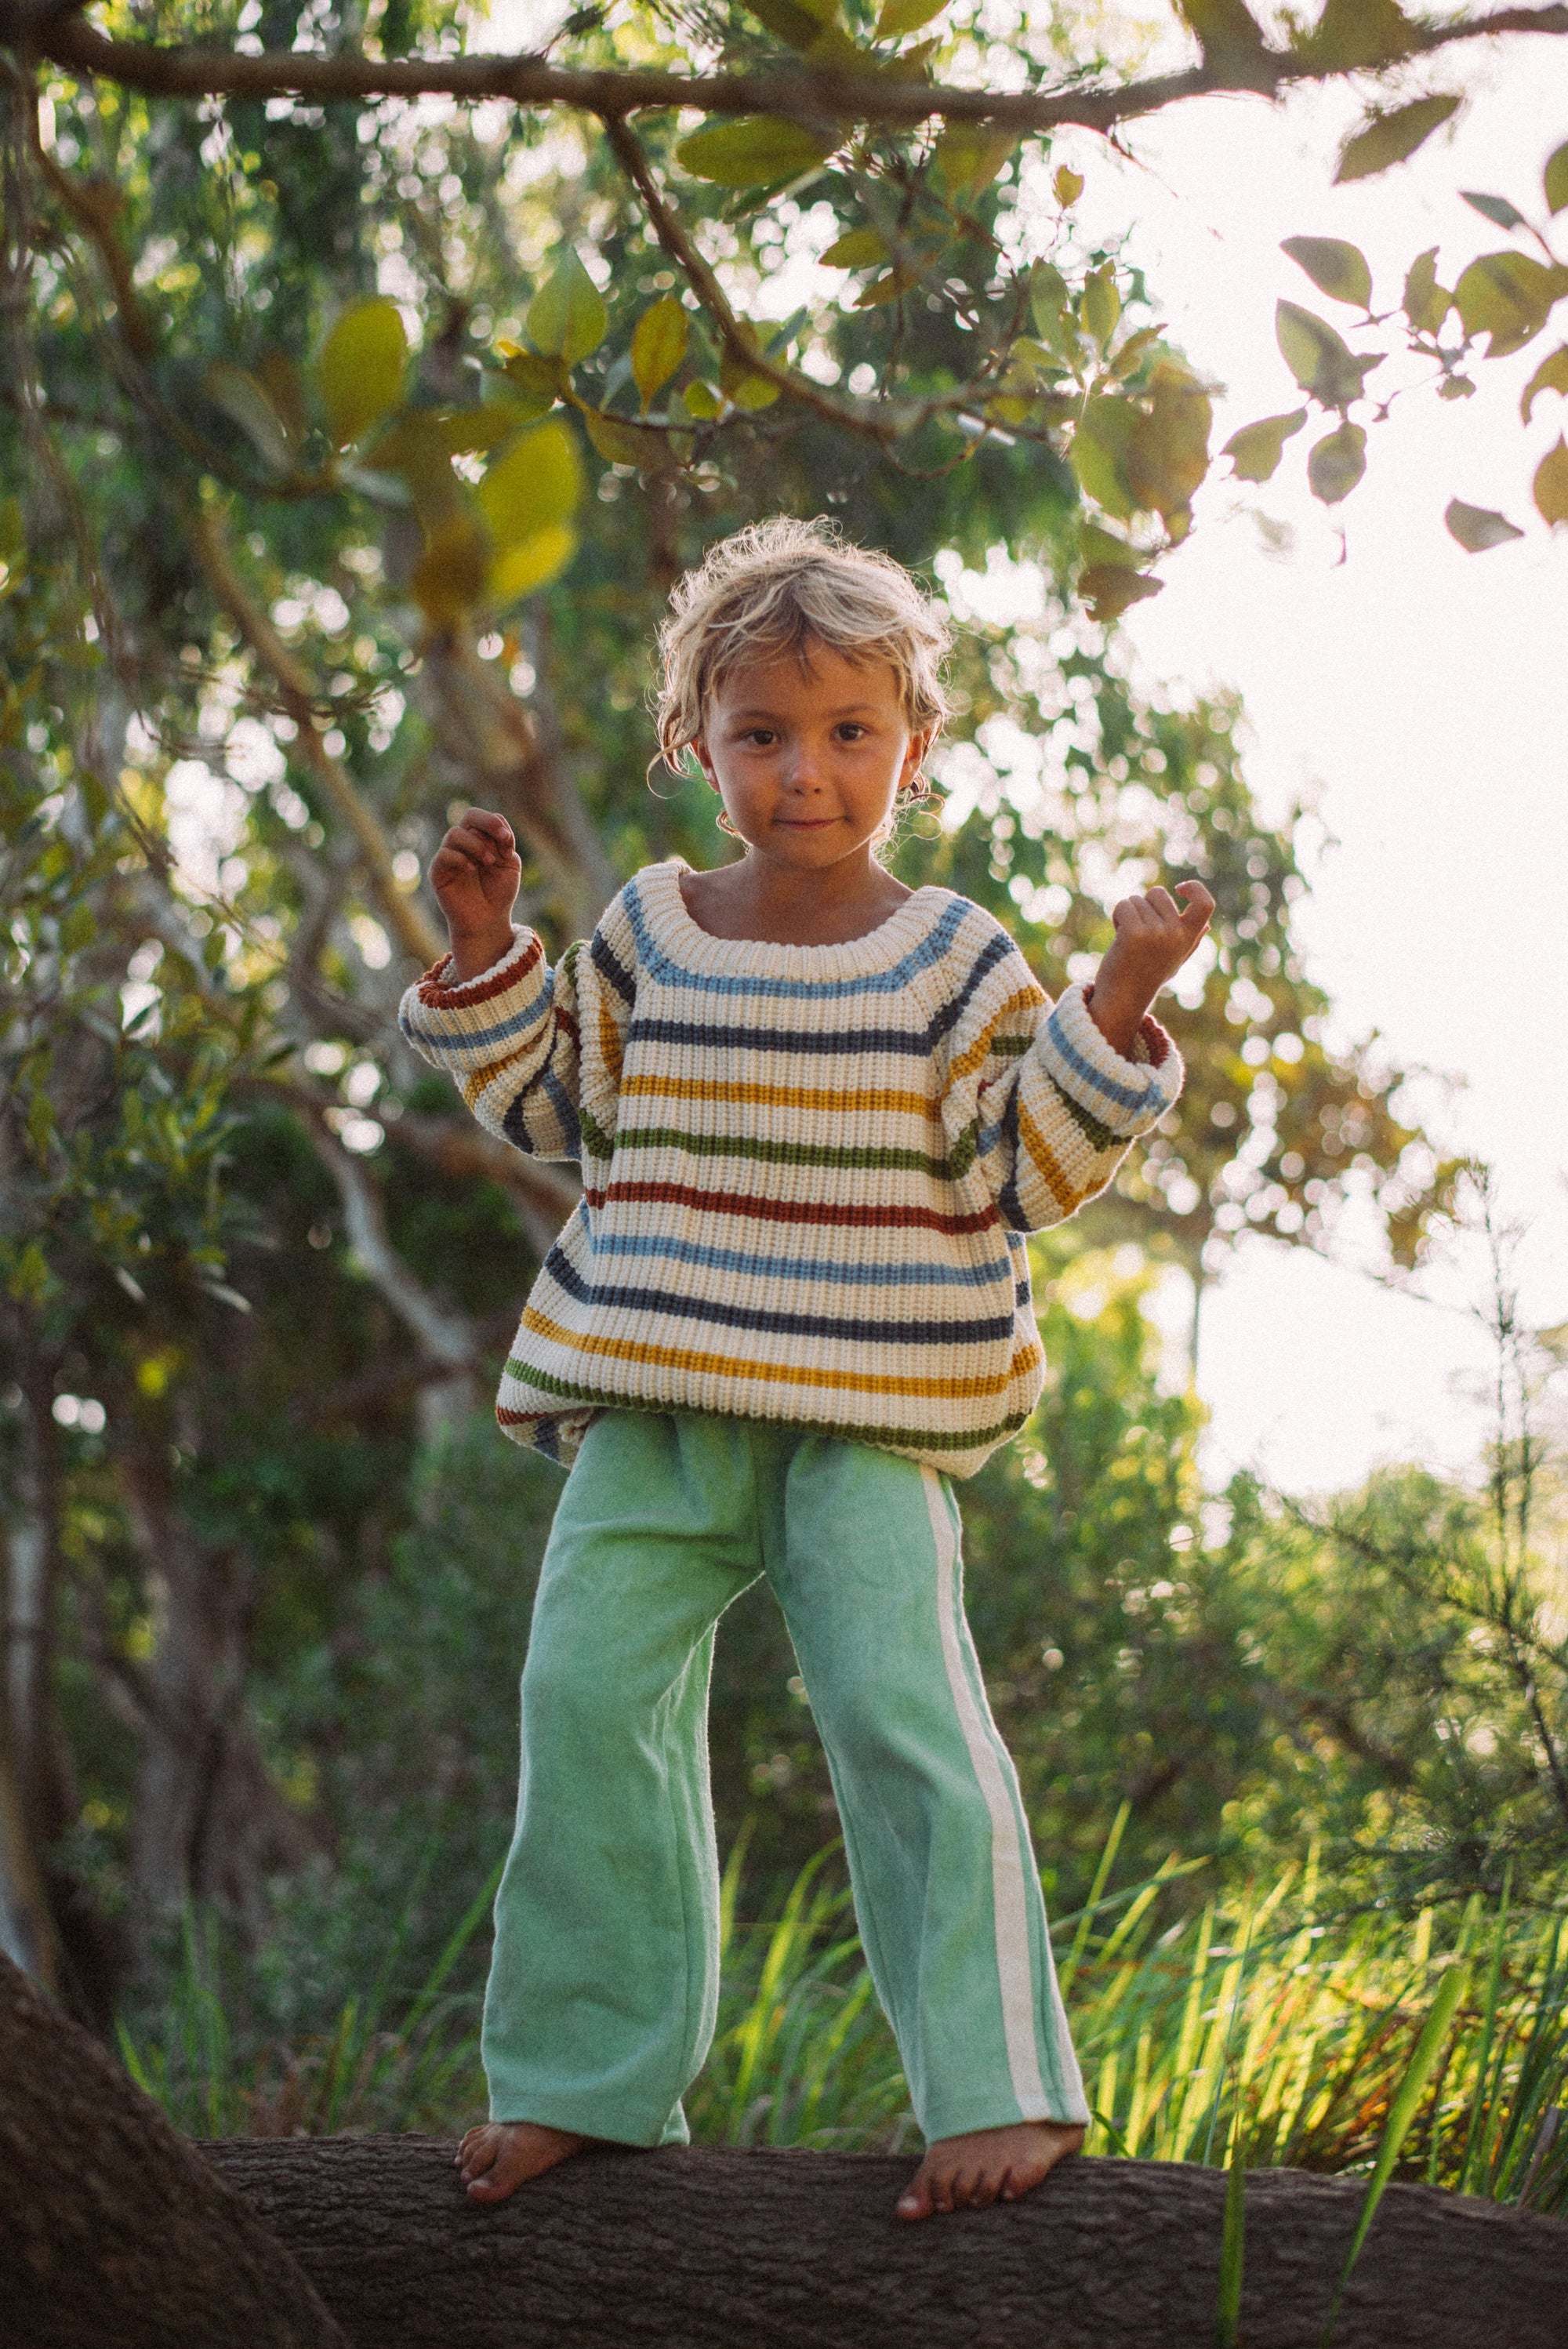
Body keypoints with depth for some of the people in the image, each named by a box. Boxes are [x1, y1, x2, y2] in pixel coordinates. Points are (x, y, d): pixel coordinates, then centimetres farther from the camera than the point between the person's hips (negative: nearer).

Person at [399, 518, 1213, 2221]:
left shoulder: (950, 960, 1)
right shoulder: (649, 933, 9)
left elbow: (1025, 1173, -1)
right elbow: (551, 1108, 20)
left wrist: (1115, 1013, -12)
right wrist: (484, 957, 9)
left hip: (866, 1419, -3)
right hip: (655, 1406, 4)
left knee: (901, 1711, -13)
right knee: (589, 1696, -1)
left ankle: (1000, 2085, -3)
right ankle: (588, 2076, 13)